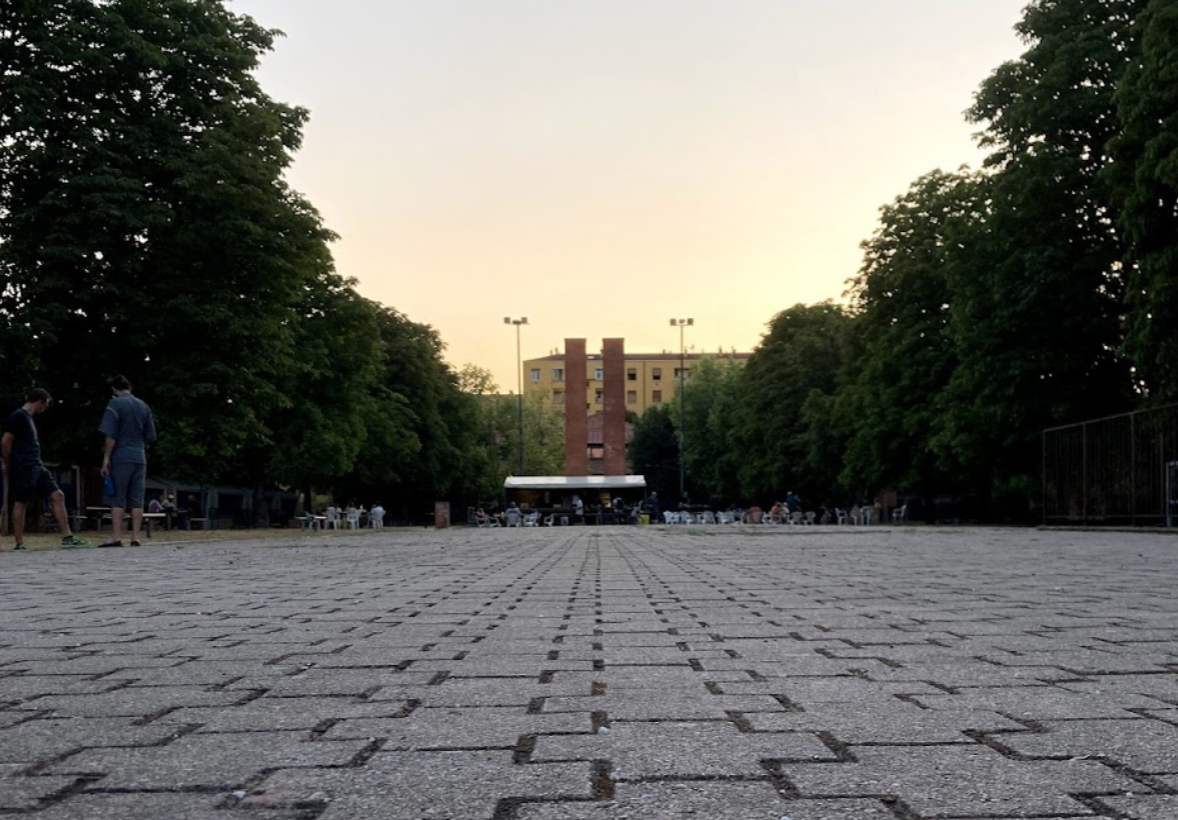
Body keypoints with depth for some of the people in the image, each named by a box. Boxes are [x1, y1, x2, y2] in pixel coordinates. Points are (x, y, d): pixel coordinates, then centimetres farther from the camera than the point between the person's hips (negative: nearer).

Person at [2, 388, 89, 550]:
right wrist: (8, 467, -5)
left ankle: (67, 537, 1)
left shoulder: (28, 418, 19)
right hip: (22, 469, -9)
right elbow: (5, 442, -13)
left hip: (36, 468, 9)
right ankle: (19, 544, 4)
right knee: (20, 503, -2)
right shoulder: (18, 417, -9)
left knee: (58, 496, 3)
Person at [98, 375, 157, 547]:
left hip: (121, 458, -5)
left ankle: (116, 538, -7)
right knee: (137, 499, 3)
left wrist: (106, 457, -9)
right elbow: (151, 437, 15)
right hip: (140, 458, 5)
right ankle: (135, 538, 0)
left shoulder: (115, 404, -4)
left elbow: (111, 435, -11)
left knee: (117, 499, -3)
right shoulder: (144, 406, 12)